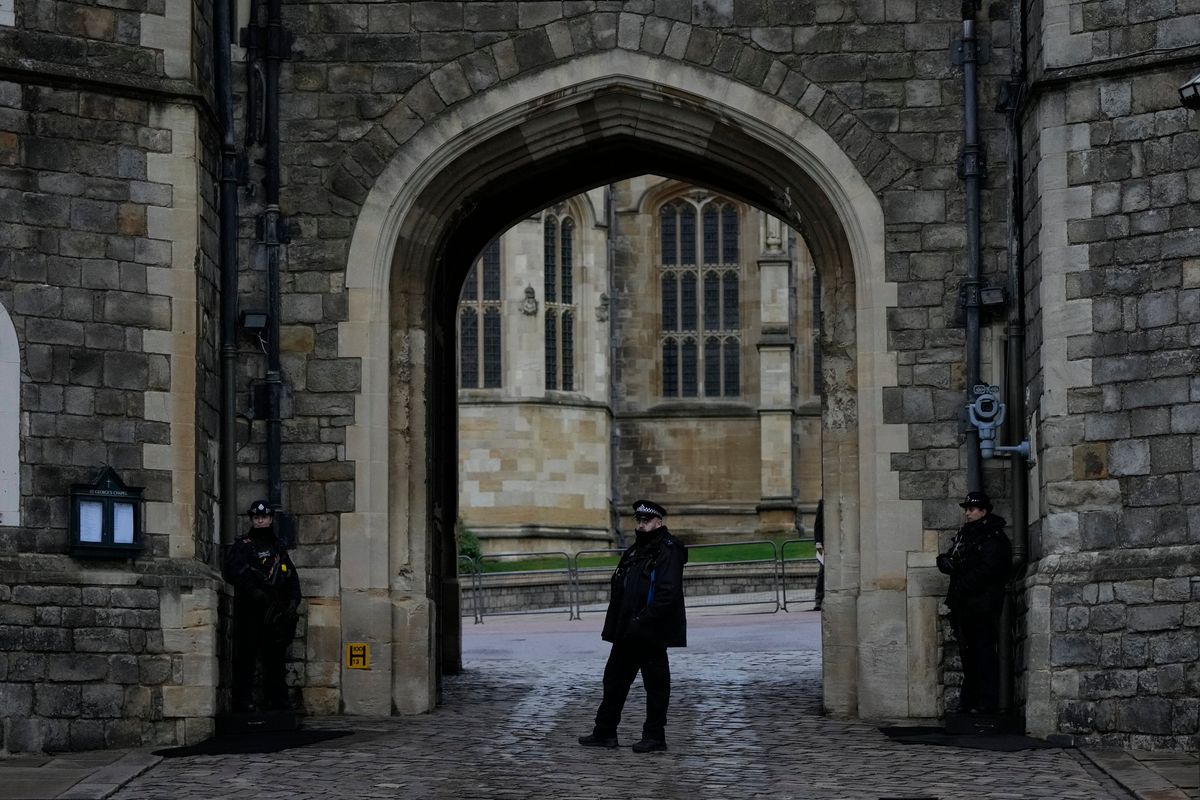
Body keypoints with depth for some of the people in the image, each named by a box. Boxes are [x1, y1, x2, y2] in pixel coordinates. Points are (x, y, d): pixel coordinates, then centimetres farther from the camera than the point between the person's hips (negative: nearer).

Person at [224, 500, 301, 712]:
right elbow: (233, 570, -12)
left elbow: (292, 575, 19)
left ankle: (278, 701, 15)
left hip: (276, 612, 5)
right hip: (250, 611, -5)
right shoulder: (242, 546, 2)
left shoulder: (278, 546, 19)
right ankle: (244, 701, -7)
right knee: (246, 656, -7)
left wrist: (293, 600, 4)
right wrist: (254, 591, -22)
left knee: (276, 656, 9)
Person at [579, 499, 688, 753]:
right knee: (614, 678, 12)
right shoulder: (634, 551, 16)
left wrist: (642, 622, -23)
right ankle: (605, 732, 19)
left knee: (656, 683, 1)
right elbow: (619, 591, 19)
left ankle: (654, 736, 9)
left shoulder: (668, 551, -11)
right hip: (628, 634, 9)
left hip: (652, 634, -9)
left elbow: (667, 594, -21)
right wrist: (612, 627, 11)